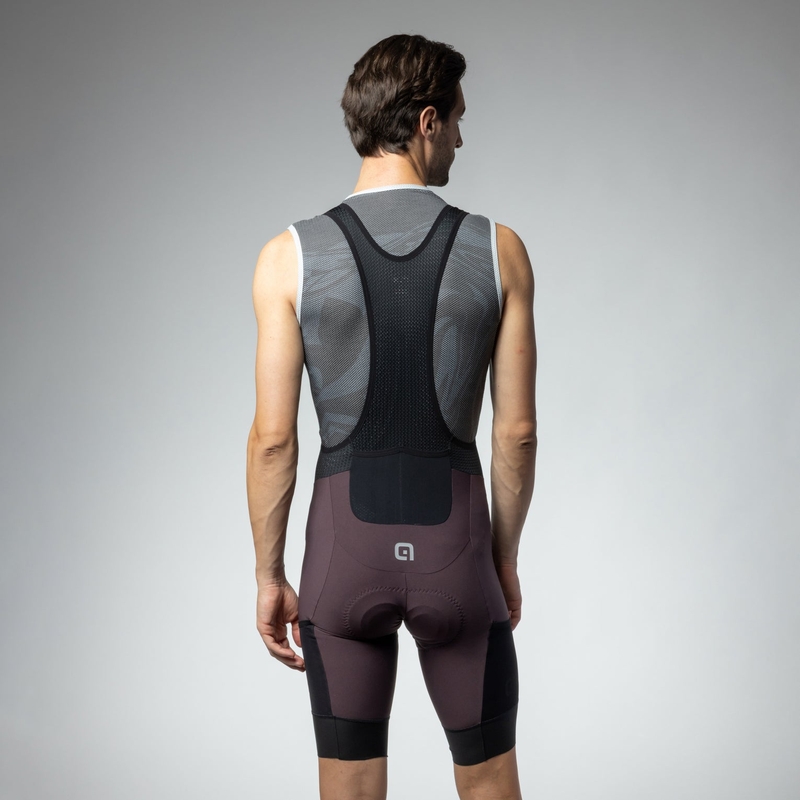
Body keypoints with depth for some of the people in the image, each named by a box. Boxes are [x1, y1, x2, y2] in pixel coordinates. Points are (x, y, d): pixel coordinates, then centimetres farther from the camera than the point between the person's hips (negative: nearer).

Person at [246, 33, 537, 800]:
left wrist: (269, 578, 5)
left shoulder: (290, 256, -6)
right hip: (454, 542, 0)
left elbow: (272, 438, -6)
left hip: (347, 542, 0)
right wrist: (505, 559, 11)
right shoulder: (498, 250, -5)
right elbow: (516, 431, -2)